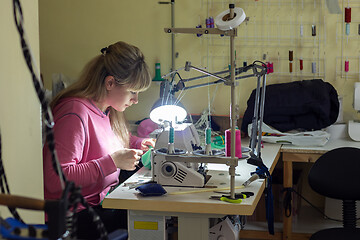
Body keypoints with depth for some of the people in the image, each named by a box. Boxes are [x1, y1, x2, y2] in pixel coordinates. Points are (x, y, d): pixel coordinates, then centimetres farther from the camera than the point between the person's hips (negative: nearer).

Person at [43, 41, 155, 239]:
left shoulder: (108, 109, 7)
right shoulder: (75, 114, -21)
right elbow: (55, 180, -28)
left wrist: (139, 144, 10)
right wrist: (113, 161, -25)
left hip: (103, 199, 9)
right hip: (77, 214, -9)